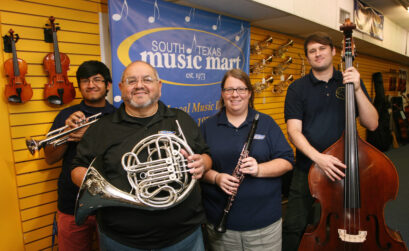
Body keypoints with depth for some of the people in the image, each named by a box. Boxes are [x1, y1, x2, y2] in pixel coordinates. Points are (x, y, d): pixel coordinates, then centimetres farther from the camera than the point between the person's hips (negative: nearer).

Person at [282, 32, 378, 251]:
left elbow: (372, 124, -4)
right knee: (294, 228, 4)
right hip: (308, 171, -1)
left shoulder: (351, 82, 4)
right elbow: (294, 131, -11)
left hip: (344, 169, 2)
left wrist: (357, 90, -17)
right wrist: (317, 157, -26)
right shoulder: (298, 88, -1)